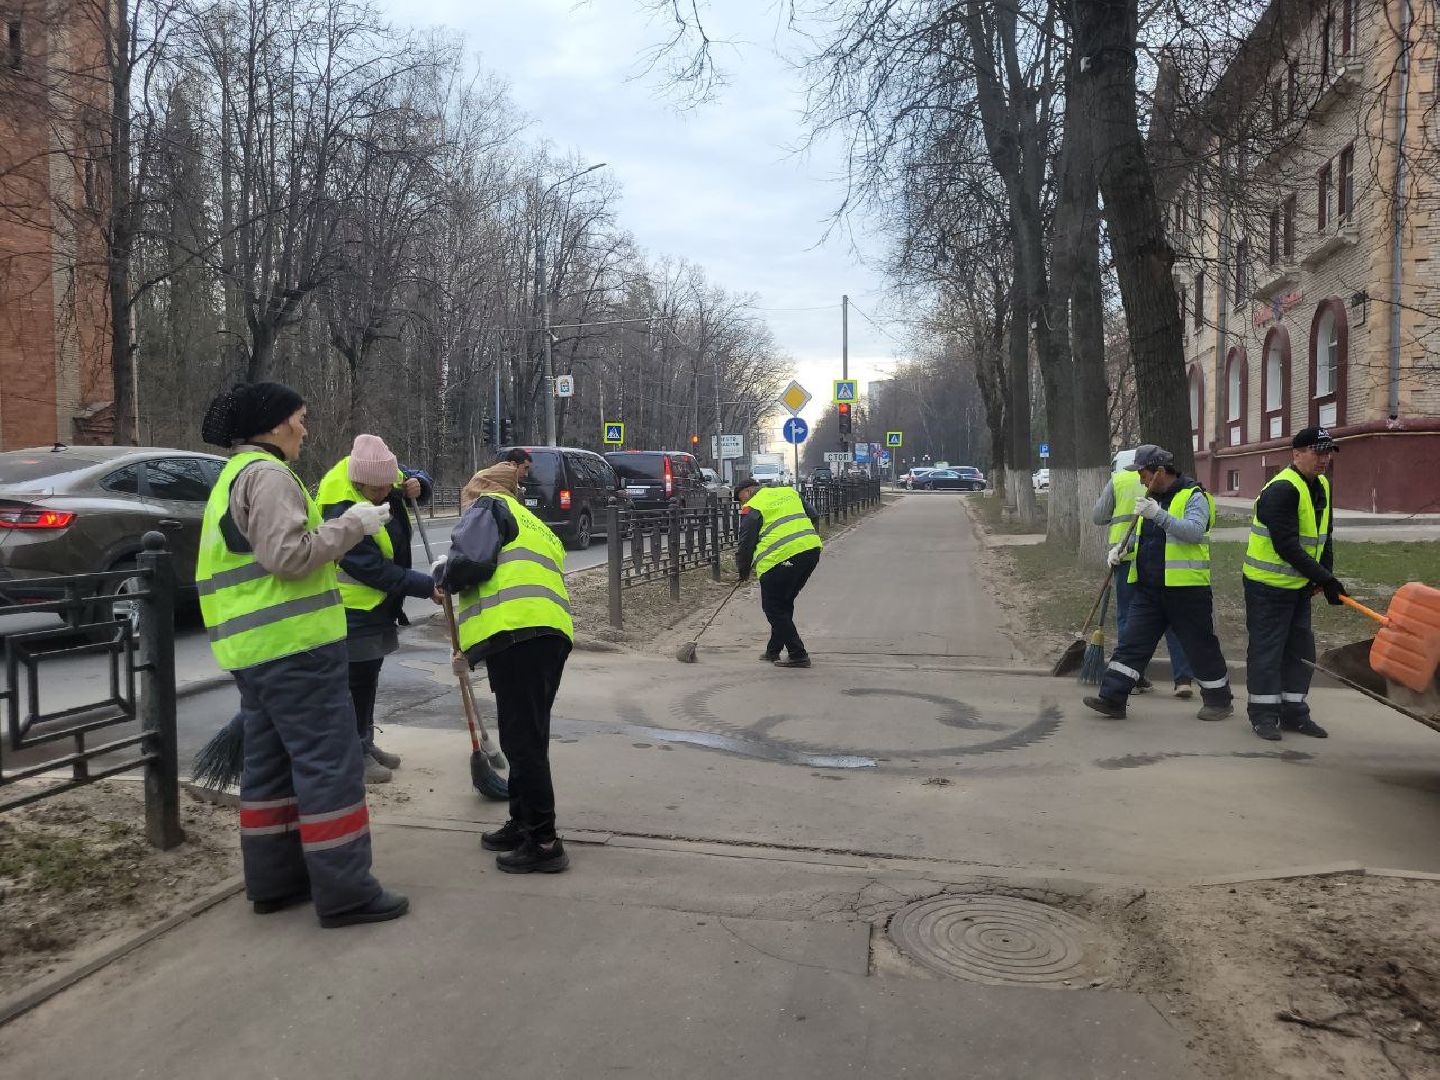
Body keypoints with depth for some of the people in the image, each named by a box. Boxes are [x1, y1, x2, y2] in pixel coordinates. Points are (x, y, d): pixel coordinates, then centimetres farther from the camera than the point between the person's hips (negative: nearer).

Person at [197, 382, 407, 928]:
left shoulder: (234, 476, 21)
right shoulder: (267, 474, -12)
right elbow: (288, 555, -22)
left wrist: (336, 534, 16)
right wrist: (352, 524, -13)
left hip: (253, 648, 11)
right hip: (293, 643, -11)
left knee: (270, 764, 15)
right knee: (329, 764, -7)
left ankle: (274, 880, 23)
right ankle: (344, 892, -3)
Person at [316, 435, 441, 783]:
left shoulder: (382, 473, -7)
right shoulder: (342, 512, -30)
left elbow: (416, 478, 14)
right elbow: (374, 569, -29)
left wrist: (416, 485, -12)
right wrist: (426, 587, -27)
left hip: (379, 602, 9)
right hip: (354, 606, -9)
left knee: (369, 675, 18)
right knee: (357, 678, -2)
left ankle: (365, 744, 31)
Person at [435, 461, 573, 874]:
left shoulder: (489, 505, 10)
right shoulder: (535, 527, 34)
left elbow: (470, 560, -10)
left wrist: (444, 576, 13)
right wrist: (473, 653, 40)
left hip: (517, 636, -9)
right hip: (551, 636, 9)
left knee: (522, 740, -5)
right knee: (528, 738, 19)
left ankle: (544, 843, -1)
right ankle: (523, 824, 31)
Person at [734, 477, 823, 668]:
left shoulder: (752, 508, 0)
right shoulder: (790, 492, 20)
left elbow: (746, 543, 1)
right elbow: (813, 516, 20)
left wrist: (743, 570, 15)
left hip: (780, 559, -7)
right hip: (811, 551, 8)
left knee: (774, 608, 6)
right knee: (785, 603, 20)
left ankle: (798, 655, 3)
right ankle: (773, 651, 28)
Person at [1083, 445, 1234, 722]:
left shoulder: (1194, 497, -9)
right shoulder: (1153, 497, 16)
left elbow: (1194, 532, -27)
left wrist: (1158, 515, -37)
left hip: (1186, 588, -7)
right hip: (1149, 588, 7)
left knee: (1201, 646, 6)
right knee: (1131, 642, 1)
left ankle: (1219, 699, 23)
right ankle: (1112, 698, 0)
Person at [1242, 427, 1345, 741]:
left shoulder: (1321, 486, 9)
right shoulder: (1281, 489, -21)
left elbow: (1324, 537, 15)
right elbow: (1286, 546, -26)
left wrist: (1326, 577, 5)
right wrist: (1324, 577, -23)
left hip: (1301, 585, 9)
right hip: (1268, 585, -9)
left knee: (1300, 649, 12)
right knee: (1267, 648, -2)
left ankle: (1294, 712, 21)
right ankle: (1263, 715, 6)